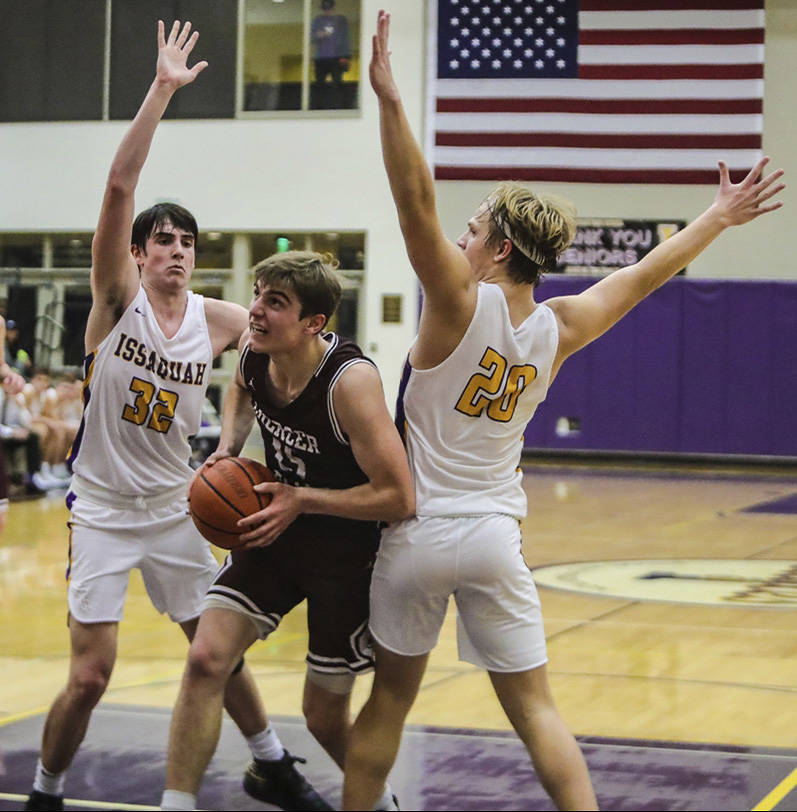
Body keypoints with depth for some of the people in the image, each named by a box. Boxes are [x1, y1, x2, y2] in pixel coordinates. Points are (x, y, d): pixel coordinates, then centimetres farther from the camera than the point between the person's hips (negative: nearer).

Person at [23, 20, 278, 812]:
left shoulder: (218, 320, -3)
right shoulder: (117, 295, -12)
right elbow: (119, 184, -25)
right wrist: (162, 90, -30)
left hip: (174, 507, 4)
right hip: (102, 507, -3)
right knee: (90, 676, -7)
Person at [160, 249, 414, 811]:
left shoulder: (349, 380, -30)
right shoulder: (254, 350, -10)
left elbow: (399, 498, -28)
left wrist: (301, 500, -26)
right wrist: (227, 448, -1)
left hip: (346, 550, -5)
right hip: (276, 531, 5)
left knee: (325, 716, 7)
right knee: (206, 660, -12)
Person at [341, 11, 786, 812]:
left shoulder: (462, 299, -13)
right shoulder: (558, 328, 1)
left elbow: (415, 204, -24)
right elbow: (644, 277, 13)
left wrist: (389, 99, -27)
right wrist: (719, 217, 25)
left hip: (422, 530, -3)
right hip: (497, 536, 3)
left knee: (389, 699, 9)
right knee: (533, 708, 6)